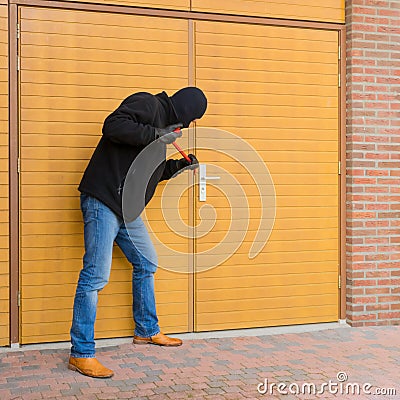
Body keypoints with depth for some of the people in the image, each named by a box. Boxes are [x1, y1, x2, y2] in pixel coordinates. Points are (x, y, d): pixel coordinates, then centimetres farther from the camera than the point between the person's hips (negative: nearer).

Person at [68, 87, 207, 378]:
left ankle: (147, 331, 36)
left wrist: (181, 166, 24)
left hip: (127, 209, 11)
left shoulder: (164, 122, 22)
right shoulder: (147, 104, -6)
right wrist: (155, 135, -19)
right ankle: (81, 354, -5)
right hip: (103, 201, -11)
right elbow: (113, 125, -24)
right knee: (96, 275, -11)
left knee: (147, 264, 20)